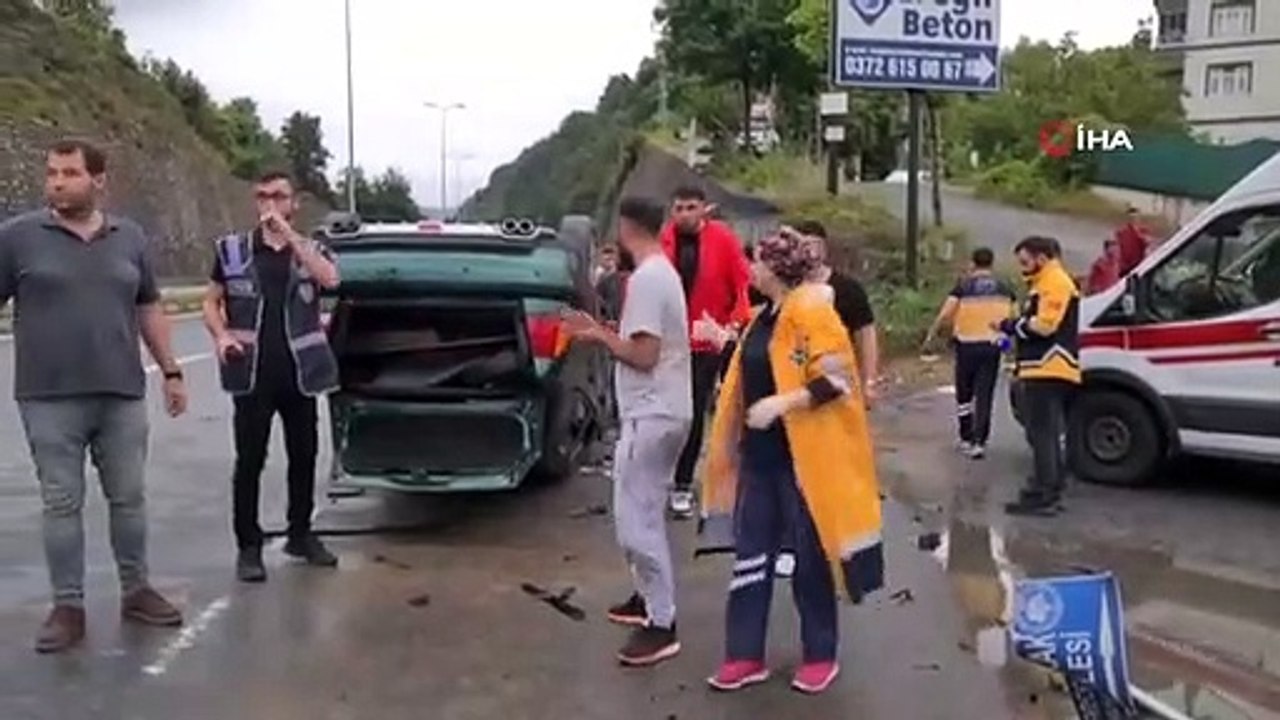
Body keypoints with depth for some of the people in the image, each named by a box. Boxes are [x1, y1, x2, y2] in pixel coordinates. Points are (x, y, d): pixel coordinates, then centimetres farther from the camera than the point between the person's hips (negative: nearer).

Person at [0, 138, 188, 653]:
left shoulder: (130, 238, 8)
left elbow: (148, 308, 15)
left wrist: (170, 371, 12)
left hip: (122, 395, 3)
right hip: (50, 399, -2)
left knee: (129, 498, 10)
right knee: (62, 505, 4)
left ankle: (136, 591, 23)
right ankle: (68, 608, 13)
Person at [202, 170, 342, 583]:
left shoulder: (310, 249, 6)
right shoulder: (232, 250, 5)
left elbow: (329, 279, -16)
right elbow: (211, 303, 11)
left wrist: (289, 235, -20)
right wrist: (221, 336, -9)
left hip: (300, 373, 2)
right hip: (253, 374, -2)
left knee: (304, 456, 11)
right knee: (250, 460, 0)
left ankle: (301, 533, 27)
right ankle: (248, 545, 9)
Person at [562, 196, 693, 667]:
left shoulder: (645, 279, -19)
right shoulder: (662, 272, 13)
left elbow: (643, 354, -22)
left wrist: (600, 335, -9)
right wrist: (604, 334, 11)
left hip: (651, 416, -11)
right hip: (663, 411, 11)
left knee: (637, 522, -6)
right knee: (642, 514, 20)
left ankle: (661, 625, -1)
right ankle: (650, 598, 32)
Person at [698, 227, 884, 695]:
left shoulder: (810, 311, -14)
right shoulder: (765, 315, 12)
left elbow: (837, 379, -20)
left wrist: (780, 404, -27)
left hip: (802, 457, -8)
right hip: (760, 454, 8)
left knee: (810, 559, 5)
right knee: (750, 554, 8)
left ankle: (821, 656, 20)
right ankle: (746, 655, 16)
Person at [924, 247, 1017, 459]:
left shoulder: (964, 286, -4)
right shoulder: (1004, 288, 6)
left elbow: (944, 314, -10)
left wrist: (931, 335, 1)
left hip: (967, 345, -2)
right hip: (992, 346, 2)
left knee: (964, 394, 13)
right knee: (984, 396, 5)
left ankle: (966, 438, 18)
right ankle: (979, 441, -1)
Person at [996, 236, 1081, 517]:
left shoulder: (1055, 282, -10)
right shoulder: (1044, 283, 24)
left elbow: (1044, 324, -20)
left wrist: (1011, 325, -9)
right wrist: (1014, 328, 10)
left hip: (1049, 370, -11)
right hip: (1045, 370, 11)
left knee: (1042, 433, -13)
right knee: (1047, 433, 16)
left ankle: (1044, 495, -14)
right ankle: (1051, 491, 24)